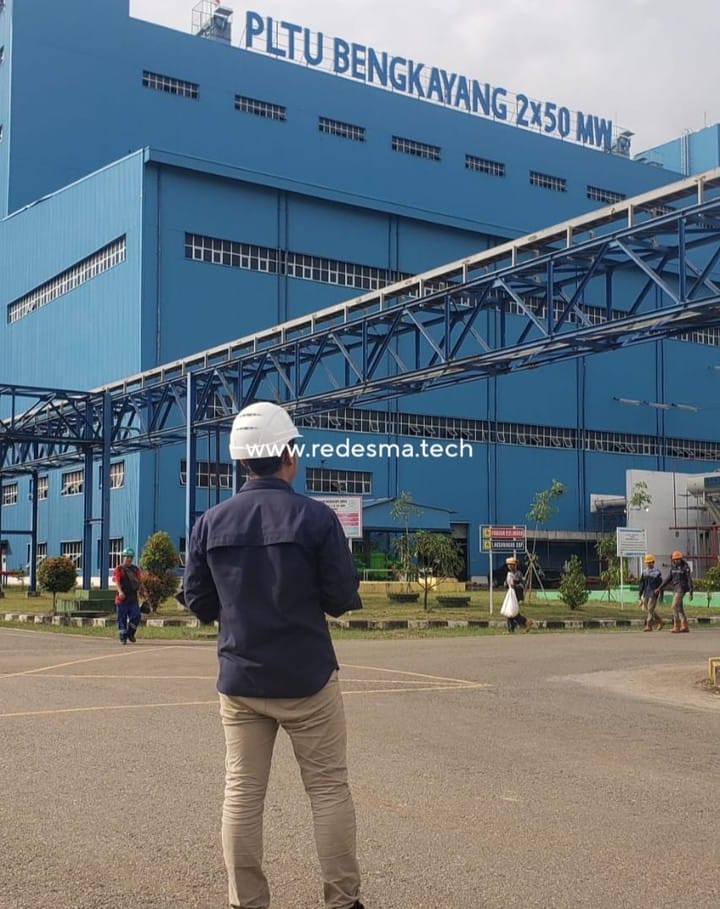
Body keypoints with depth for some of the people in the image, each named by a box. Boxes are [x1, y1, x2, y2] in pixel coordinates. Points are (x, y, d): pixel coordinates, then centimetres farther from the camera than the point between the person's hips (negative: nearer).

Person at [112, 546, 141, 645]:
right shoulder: (118, 569, 0)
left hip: (133, 598, 3)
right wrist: (120, 591, -31)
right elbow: (116, 581, -15)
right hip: (121, 598, -3)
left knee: (136, 616, -5)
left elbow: (138, 582, 21)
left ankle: (130, 633, 15)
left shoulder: (135, 569, 14)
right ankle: (123, 637, 12)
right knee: (122, 618, 1)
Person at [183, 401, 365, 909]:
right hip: (306, 679, -3)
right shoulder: (315, 517, -10)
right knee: (329, 789, 7)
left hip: (239, 681, 3)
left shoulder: (212, 522, 0)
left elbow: (198, 601, 5)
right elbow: (343, 599, -8)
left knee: (242, 793, 9)